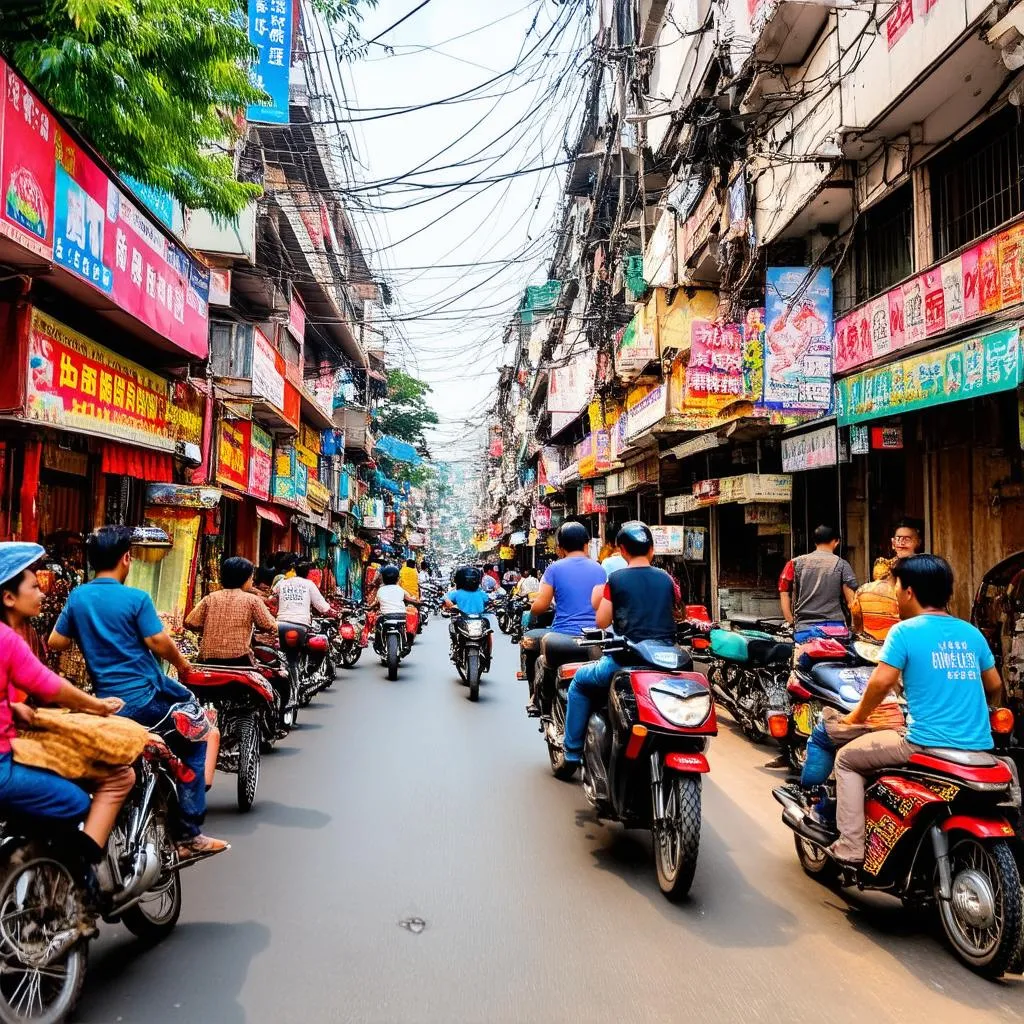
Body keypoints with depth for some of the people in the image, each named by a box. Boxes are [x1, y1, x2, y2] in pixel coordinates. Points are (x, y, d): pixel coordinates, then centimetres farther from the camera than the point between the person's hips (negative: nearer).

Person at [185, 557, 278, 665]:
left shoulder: (210, 598, 6)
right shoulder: (252, 599, -2)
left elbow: (189, 622, 5)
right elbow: (270, 627, -3)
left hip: (208, 659, 3)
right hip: (239, 660, -3)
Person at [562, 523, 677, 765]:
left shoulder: (616, 579, -4)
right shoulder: (666, 579, 8)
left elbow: (602, 622, -2)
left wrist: (599, 601, 15)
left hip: (626, 660, -4)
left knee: (580, 682, 19)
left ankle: (573, 752, 16)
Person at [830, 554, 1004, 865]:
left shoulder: (905, 631, -7)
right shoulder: (971, 632, 10)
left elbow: (882, 682, -13)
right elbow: (995, 686, 20)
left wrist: (857, 715, 4)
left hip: (927, 745, -6)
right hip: (979, 749, 6)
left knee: (847, 759, 13)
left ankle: (850, 848, 8)